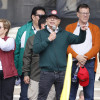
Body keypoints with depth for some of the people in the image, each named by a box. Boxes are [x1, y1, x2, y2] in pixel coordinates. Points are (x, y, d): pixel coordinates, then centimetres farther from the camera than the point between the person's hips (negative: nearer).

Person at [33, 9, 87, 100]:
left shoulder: (65, 34, 12)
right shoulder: (40, 34, 5)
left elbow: (79, 40, 8)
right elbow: (35, 49, -7)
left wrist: (83, 31, -11)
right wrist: (48, 40, -14)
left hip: (62, 73, 2)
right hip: (46, 72, -2)